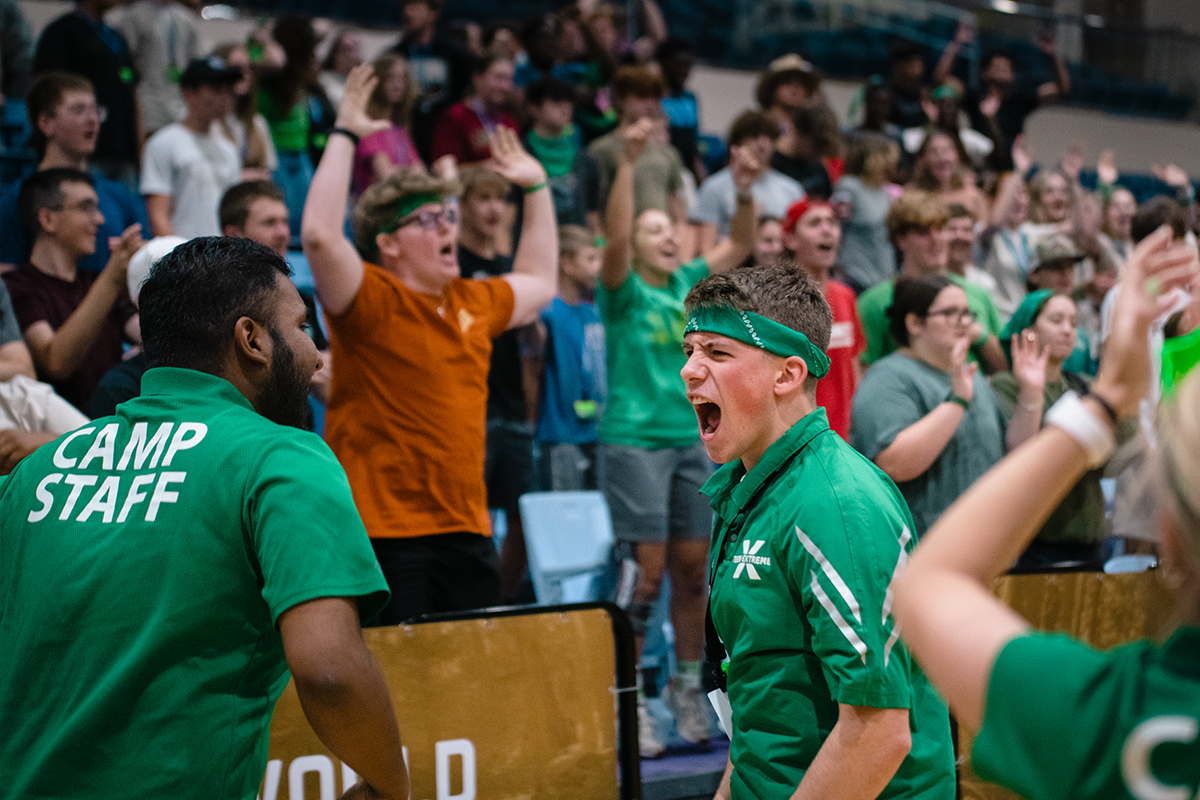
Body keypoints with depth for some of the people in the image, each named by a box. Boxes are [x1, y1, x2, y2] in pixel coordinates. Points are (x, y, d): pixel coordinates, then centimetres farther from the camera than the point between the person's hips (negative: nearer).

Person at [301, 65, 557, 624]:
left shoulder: (472, 302, 16)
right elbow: (319, 235, -25)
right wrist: (345, 135, -18)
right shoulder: (370, 300, -7)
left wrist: (537, 188, 35)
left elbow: (538, 282, 35)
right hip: (385, 535, -7)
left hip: (467, 531, 7)